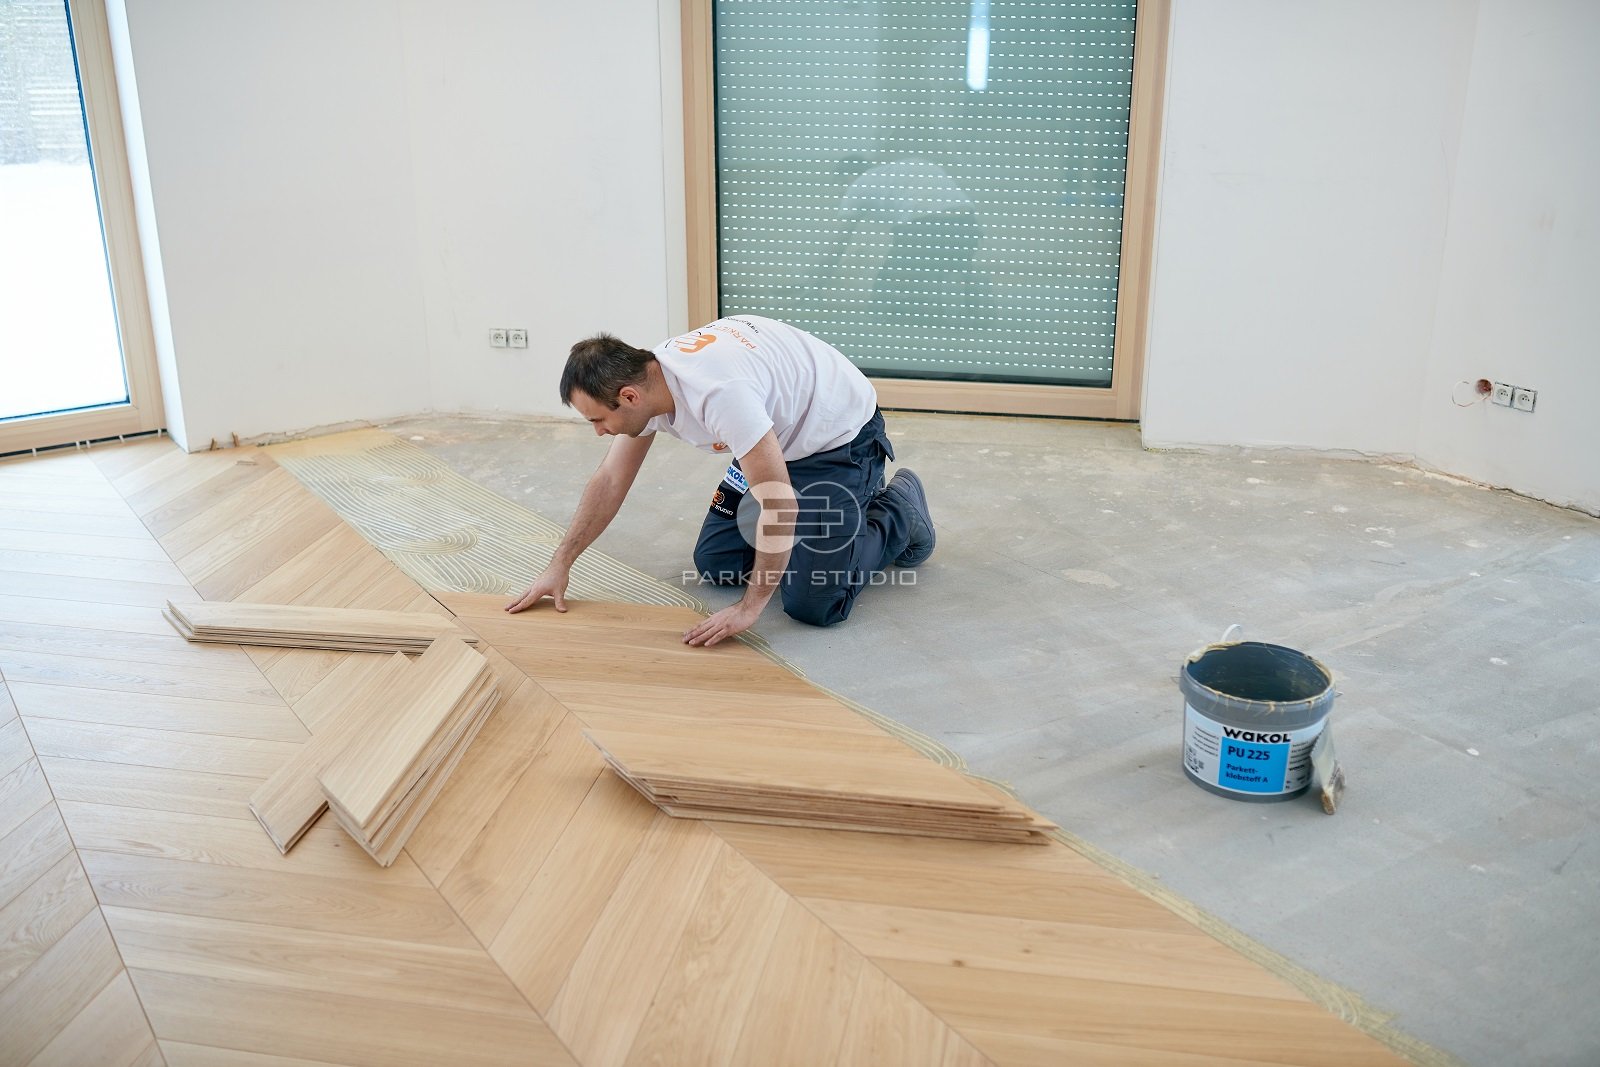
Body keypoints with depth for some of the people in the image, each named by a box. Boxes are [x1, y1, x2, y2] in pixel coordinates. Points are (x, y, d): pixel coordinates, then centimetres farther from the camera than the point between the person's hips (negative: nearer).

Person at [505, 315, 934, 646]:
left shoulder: (717, 393, -40)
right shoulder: (642, 382, -11)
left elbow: (780, 506, -37)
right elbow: (610, 481, 2)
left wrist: (750, 606, -30)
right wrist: (559, 566, 2)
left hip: (840, 433, -8)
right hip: (779, 438, 8)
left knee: (812, 604, -14)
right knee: (715, 563, 7)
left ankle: (899, 511, 11)